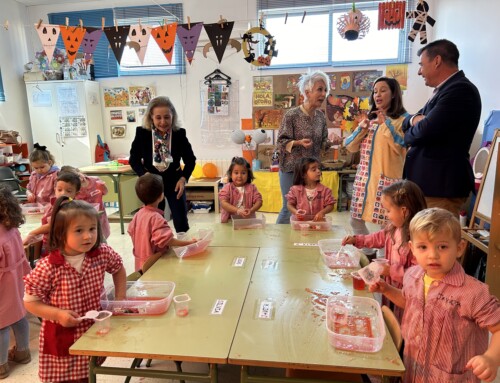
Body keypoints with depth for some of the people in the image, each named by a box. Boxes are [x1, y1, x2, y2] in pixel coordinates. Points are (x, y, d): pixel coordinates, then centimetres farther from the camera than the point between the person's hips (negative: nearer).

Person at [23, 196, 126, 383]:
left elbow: (118, 268, 8)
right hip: (61, 337, -3)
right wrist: (58, 314, -24)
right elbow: (30, 301, -11)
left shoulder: (103, 253, -13)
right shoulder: (47, 267, -22)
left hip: (94, 331, 3)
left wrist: (119, 298, 0)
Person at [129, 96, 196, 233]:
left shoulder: (180, 134, -13)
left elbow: (190, 160, -3)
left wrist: (183, 178, -19)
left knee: (181, 223, 2)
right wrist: (145, 175, -23)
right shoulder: (142, 133, -13)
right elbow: (134, 160, -5)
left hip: (174, 181, 0)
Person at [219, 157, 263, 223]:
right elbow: (223, 203, -12)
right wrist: (238, 211, -23)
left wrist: (251, 210, -19)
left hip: (248, 220, 1)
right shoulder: (227, 187, -1)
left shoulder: (251, 187, 5)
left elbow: (259, 201, 0)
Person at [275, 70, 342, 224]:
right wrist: (298, 143, -28)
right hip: (291, 170, -6)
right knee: (289, 208, 0)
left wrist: (332, 142, -10)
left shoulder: (321, 116, 4)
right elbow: (281, 142, -11)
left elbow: (321, 142, 10)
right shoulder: (292, 115, -14)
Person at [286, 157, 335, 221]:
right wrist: (295, 211, -13)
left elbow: (330, 205, 2)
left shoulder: (324, 190, -1)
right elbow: (289, 204, 6)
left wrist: (322, 212, -17)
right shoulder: (296, 189, -2)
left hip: (318, 221, 1)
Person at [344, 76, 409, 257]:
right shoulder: (369, 118, 16)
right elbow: (350, 147, 12)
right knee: (355, 221, 10)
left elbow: (402, 148, -14)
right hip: (363, 177, 6)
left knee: (387, 224, -9)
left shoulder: (402, 119, -1)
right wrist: (361, 129, -4)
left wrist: (386, 124, -16)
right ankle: (368, 254, 28)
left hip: (386, 178, -6)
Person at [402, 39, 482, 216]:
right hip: (430, 181, 10)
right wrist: (415, 119, -7)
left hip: (441, 185, -10)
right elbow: (406, 122, 17)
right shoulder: (446, 89, 17)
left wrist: (409, 134, -1)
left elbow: (424, 132, -24)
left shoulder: (460, 89, -16)